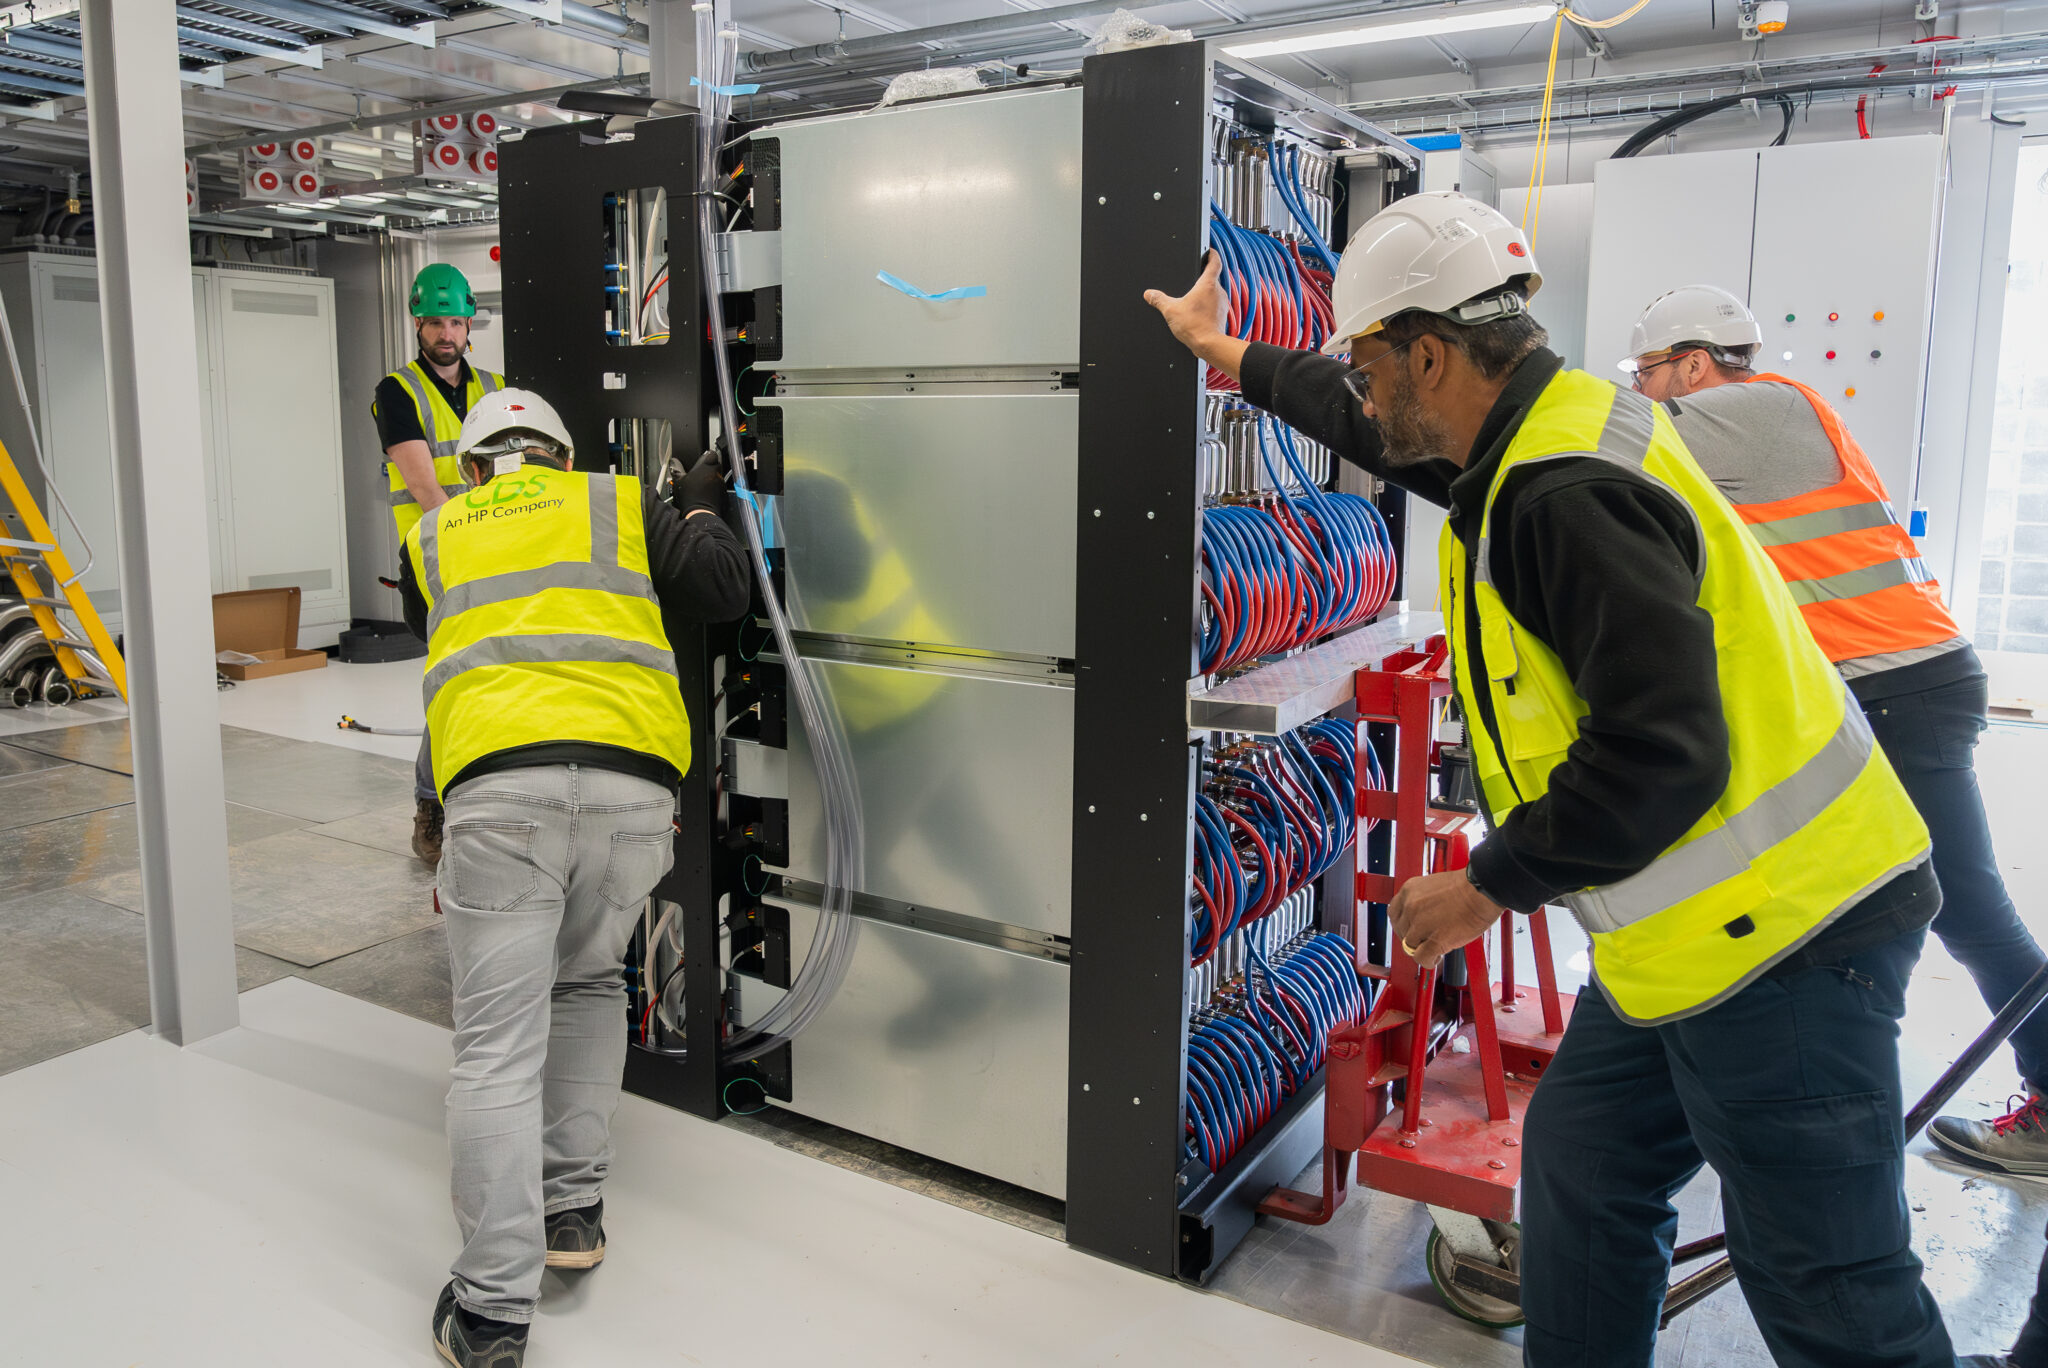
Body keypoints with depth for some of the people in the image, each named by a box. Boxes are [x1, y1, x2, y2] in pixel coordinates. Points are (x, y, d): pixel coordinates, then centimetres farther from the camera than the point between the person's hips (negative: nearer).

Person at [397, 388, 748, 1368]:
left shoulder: (433, 535, 26)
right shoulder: (620, 503, 22)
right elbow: (722, 591, 13)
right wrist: (700, 511, 33)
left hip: (497, 779, -1)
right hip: (632, 777, 1)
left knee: (499, 1045, 1)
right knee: (589, 984, 25)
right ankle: (572, 1209, 26)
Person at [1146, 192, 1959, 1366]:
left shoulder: (1571, 496, -23)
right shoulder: (1535, 439, 9)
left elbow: (1658, 758, -26)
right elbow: (1386, 433, 28)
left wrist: (1489, 885, -14)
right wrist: (1231, 357, 38)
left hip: (1778, 937, -10)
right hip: (1704, 932, 10)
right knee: (1582, 1167, 19)